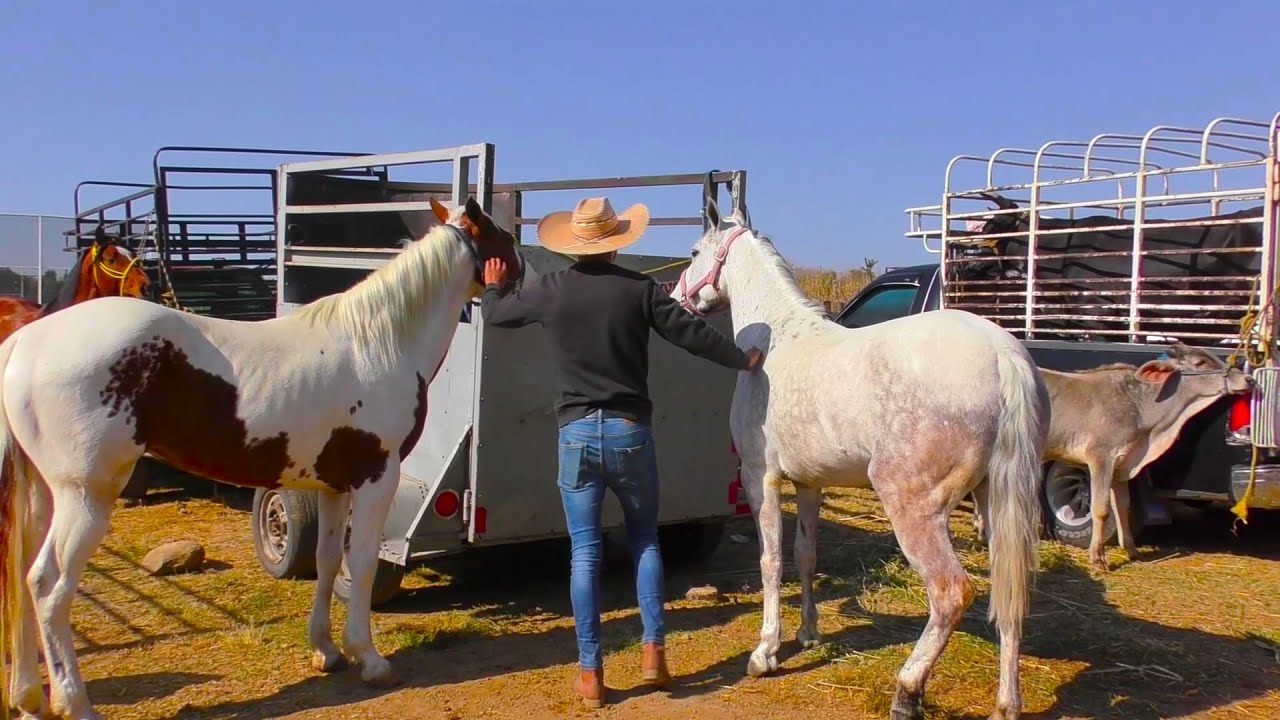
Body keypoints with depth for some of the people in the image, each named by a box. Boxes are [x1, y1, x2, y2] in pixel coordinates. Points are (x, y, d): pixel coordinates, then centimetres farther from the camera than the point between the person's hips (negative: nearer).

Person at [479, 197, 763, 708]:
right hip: (631, 432, 0)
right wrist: (744, 359, 18)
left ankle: (590, 672, 9)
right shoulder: (639, 288, -4)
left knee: (585, 552, 6)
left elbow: (495, 314, 15)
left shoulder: (551, 289, -1)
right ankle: (654, 650, 13)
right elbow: (693, 335, 2)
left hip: (578, 433, 0)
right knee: (644, 541, 17)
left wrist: (493, 287, 38)